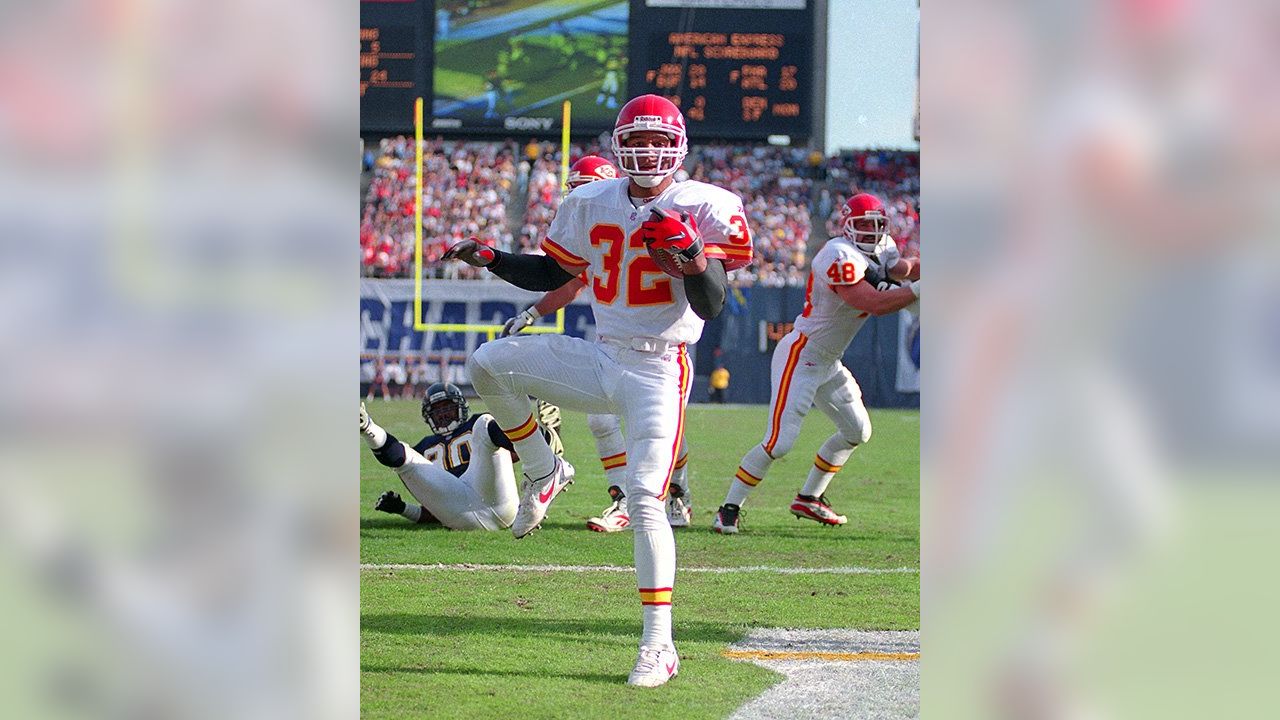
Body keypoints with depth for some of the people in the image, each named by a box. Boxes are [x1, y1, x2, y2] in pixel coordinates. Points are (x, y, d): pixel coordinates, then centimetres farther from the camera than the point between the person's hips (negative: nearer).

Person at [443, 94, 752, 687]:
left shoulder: (703, 209, -7)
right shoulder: (592, 204, 7)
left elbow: (711, 307, -10)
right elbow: (552, 273, 19)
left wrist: (692, 254, -27)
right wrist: (490, 259, 6)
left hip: (657, 371, -5)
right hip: (600, 363, 5)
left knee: (645, 501, -13)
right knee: (488, 363, -12)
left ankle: (659, 645, -9)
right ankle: (544, 471, 10)